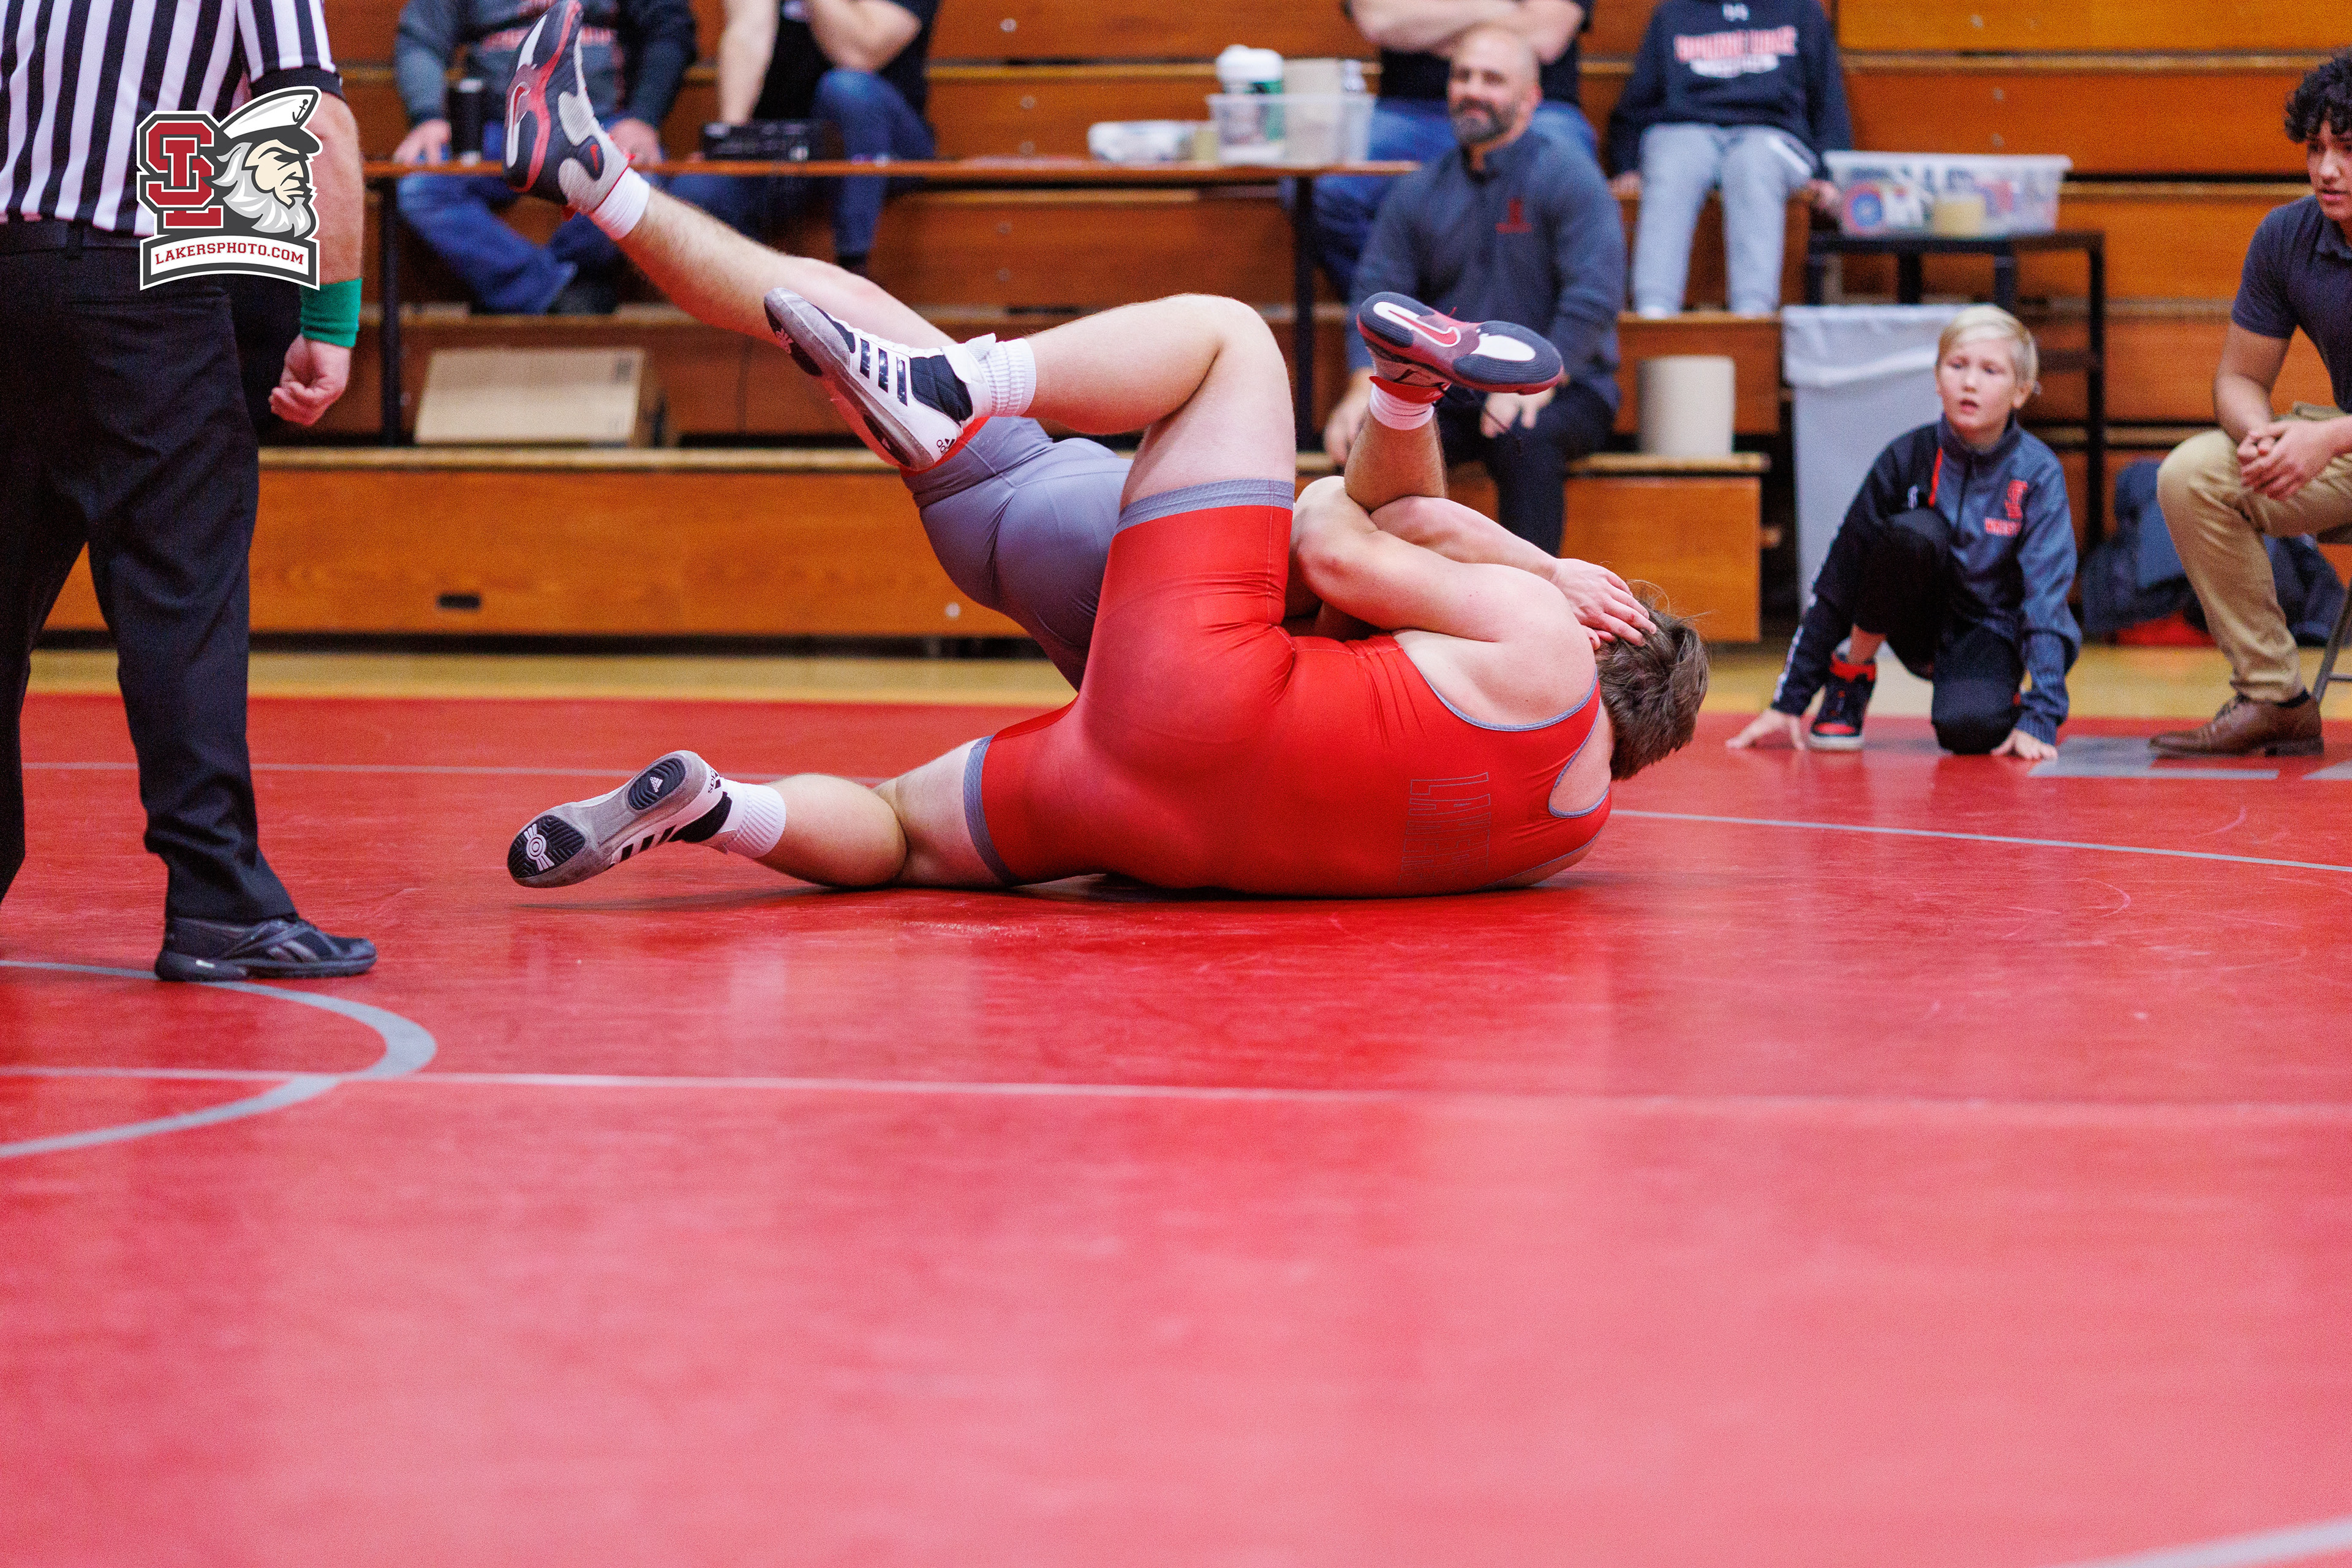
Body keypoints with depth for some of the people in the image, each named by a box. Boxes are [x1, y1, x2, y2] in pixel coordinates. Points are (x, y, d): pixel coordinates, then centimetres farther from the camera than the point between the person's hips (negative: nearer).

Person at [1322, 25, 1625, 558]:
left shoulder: (1569, 178, -4)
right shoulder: (1419, 193, 13)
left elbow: (1593, 299, -14)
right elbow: (1379, 290, 7)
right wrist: (1366, 385, -11)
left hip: (1562, 392, -4)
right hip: (1448, 391, 4)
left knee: (1524, 439, -37)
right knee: (1366, 434, -24)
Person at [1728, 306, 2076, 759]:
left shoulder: (2038, 473, -15)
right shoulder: (1906, 458, -11)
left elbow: (2046, 598, -19)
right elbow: (1838, 582, -7)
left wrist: (2040, 717, -32)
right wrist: (1788, 701, -9)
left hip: (1992, 630, -1)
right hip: (1922, 623, 1)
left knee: (1967, 727, -34)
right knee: (1913, 531, -31)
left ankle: (2001, 701, 5)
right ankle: (1852, 672, -10)